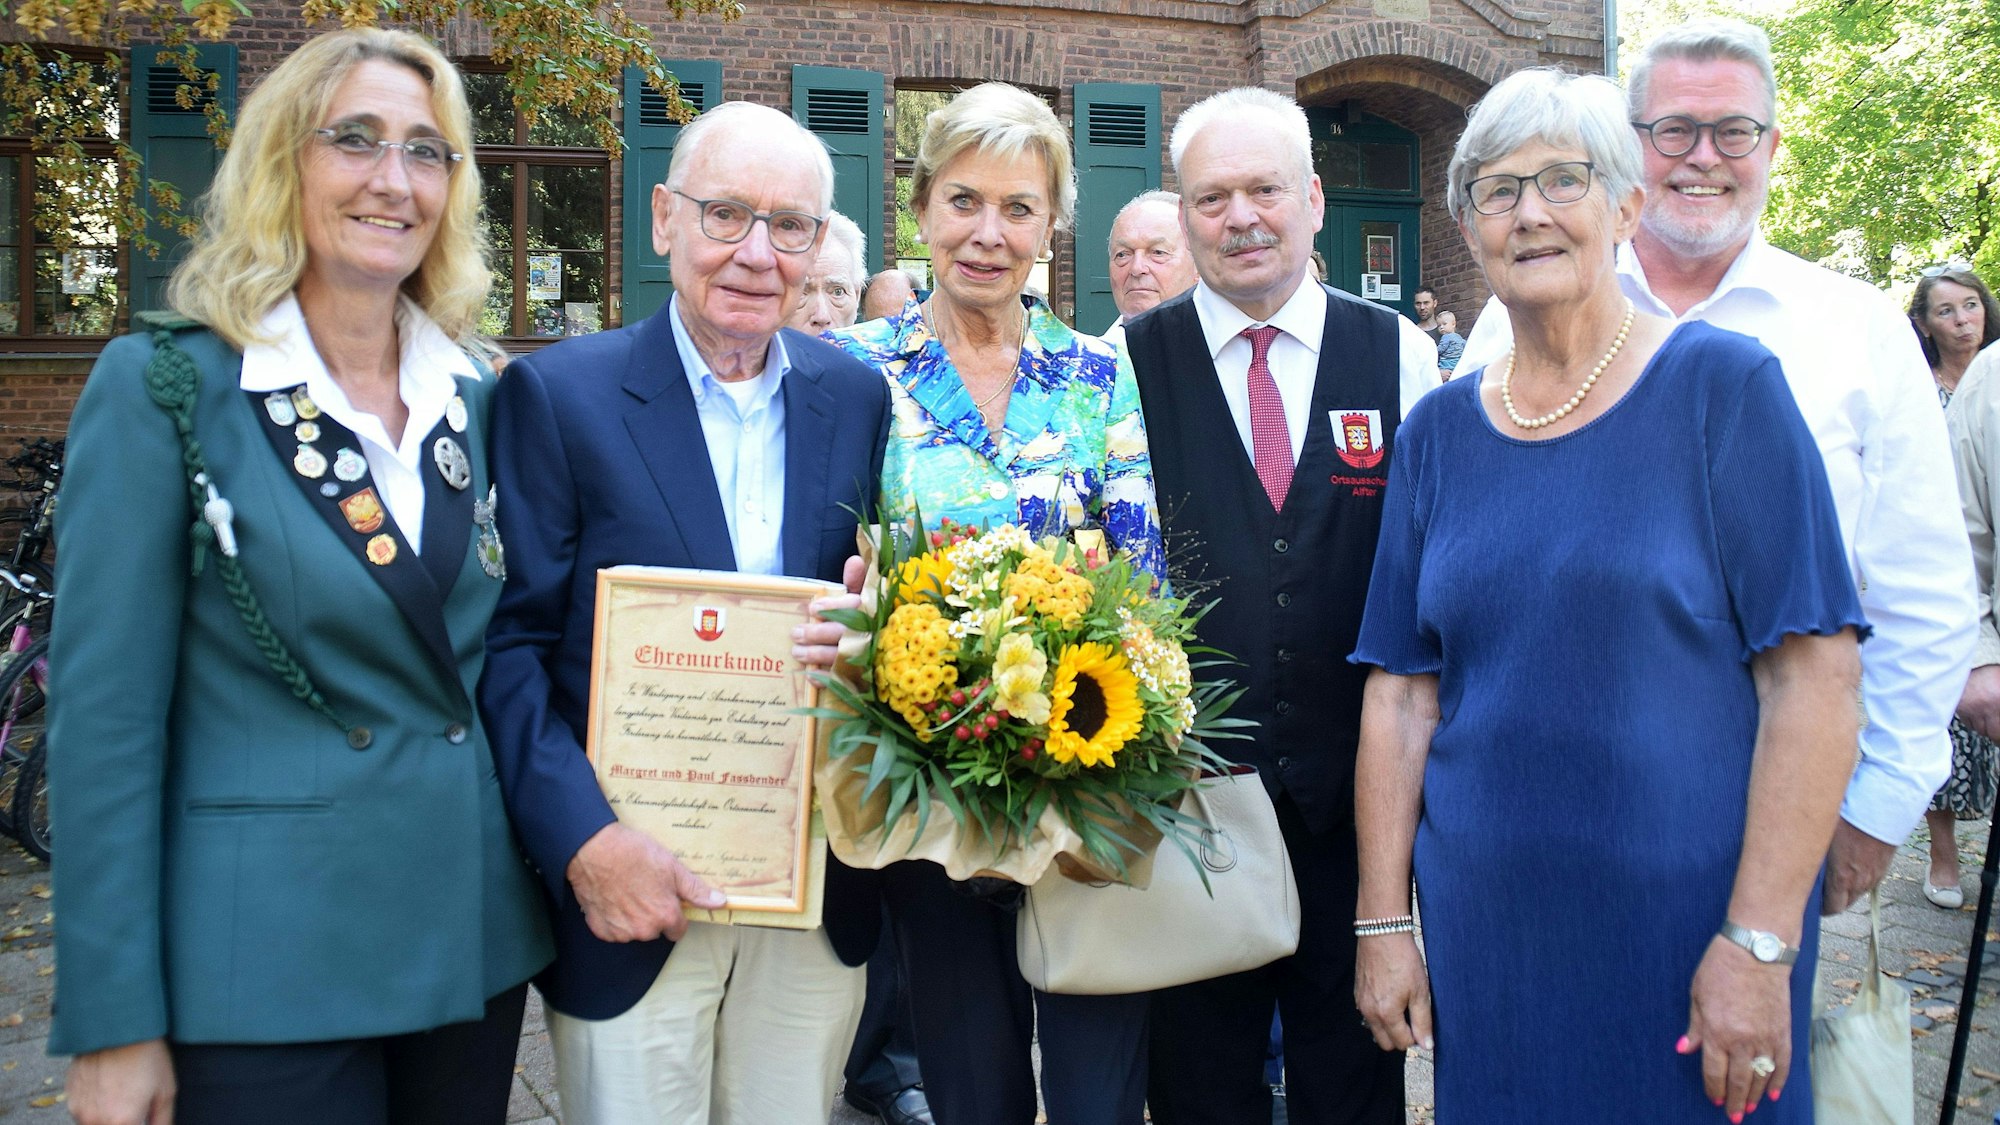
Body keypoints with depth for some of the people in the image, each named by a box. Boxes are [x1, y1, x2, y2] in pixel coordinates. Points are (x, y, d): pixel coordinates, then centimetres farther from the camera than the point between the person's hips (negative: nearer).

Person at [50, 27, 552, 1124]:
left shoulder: (478, 401, 5)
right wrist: (112, 1025, -11)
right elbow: (106, 716, -10)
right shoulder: (162, 387, -8)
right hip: (264, 970, -4)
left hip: (476, 946, 5)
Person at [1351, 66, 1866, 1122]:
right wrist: (1383, 920, 0)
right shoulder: (1437, 432, 4)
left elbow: (1817, 676, -10)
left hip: (1684, 928, -3)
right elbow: (1402, 692, 4)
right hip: (1484, 935, 3)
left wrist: (1761, 942, -15)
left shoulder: (1723, 388, -6)